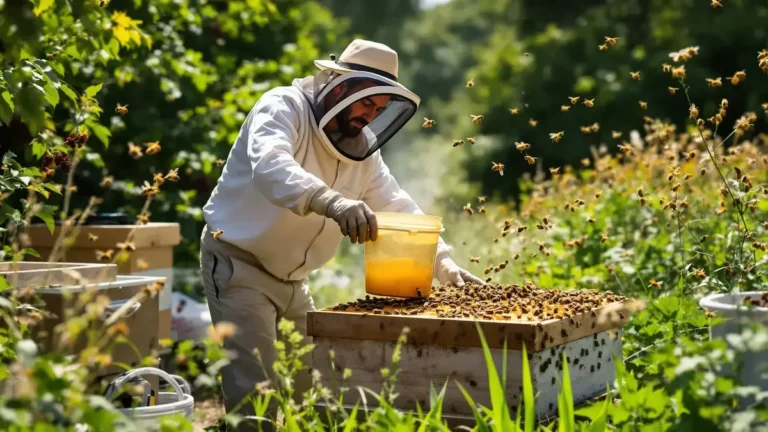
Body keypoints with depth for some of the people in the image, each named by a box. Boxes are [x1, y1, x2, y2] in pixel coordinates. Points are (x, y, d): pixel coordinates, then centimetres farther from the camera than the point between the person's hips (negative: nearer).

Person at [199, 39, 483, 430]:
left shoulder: (361, 148, 5)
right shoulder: (284, 107, -18)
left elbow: (397, 207, 6)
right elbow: (269, 165, -38)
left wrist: (443, 262, -10)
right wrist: (331, 201, -56)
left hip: (291, 278, 8)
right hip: (238, 264, -8)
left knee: (309, 384, 13)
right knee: (254, 392, -11)